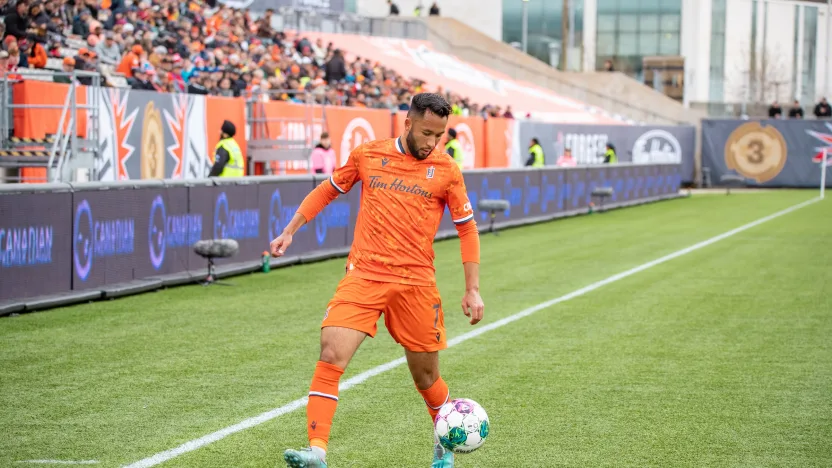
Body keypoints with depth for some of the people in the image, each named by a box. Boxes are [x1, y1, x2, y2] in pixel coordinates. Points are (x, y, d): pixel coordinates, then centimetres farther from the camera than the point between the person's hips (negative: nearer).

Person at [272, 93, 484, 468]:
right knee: (330, 356, -18)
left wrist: (472, 290, 2)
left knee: (425, 375, 8)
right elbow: (326, 191, 18)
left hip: (415, 283, 0)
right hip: (363, 276, 0)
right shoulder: (368, 155, 3)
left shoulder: (446, 171, 0)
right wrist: (289, 232, 13)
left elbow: (467, 229, 7)